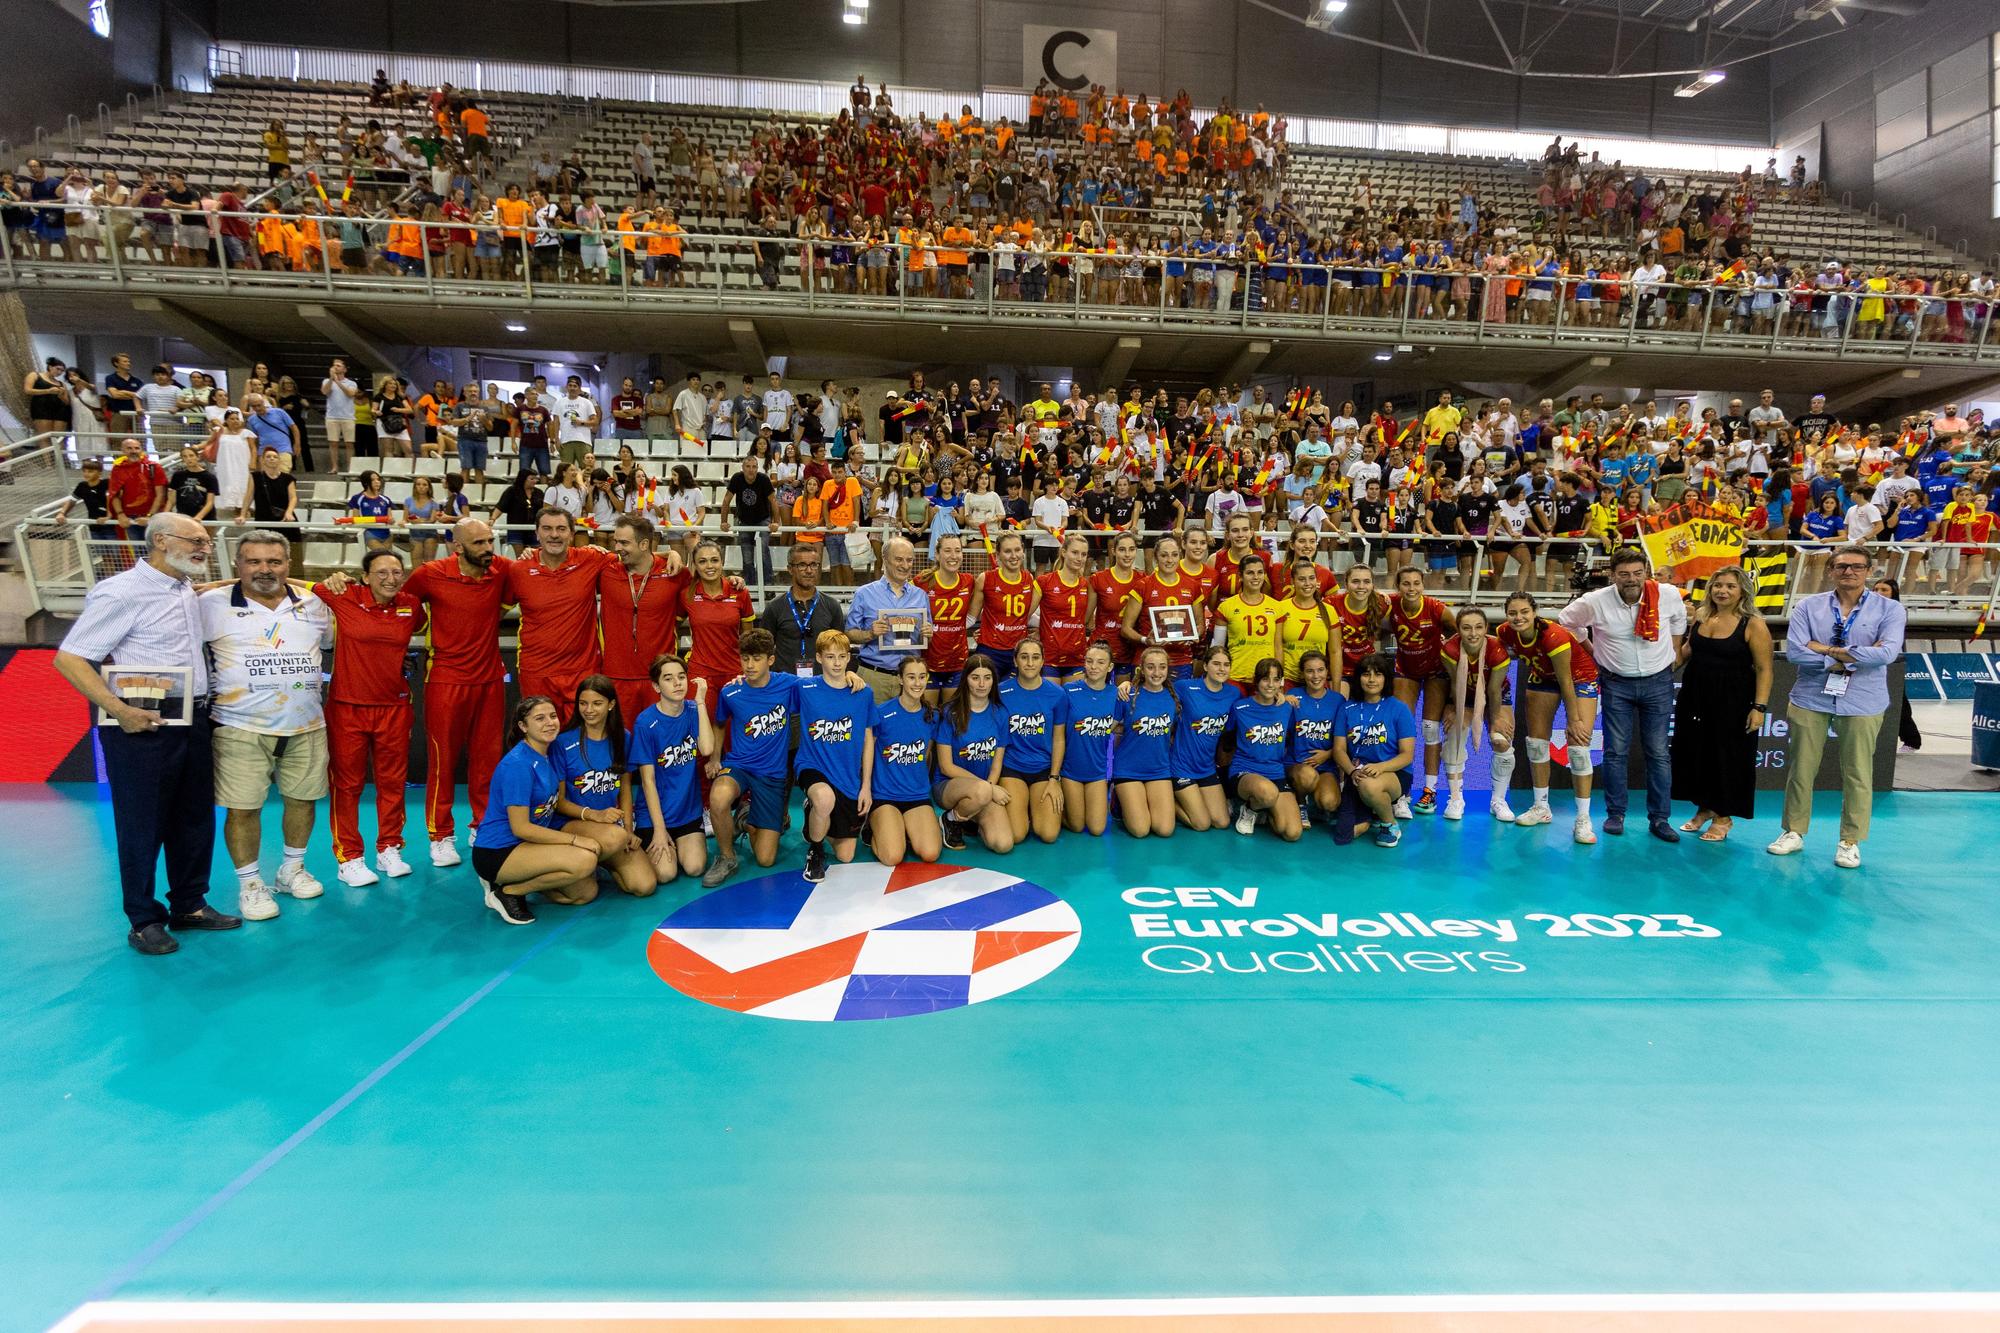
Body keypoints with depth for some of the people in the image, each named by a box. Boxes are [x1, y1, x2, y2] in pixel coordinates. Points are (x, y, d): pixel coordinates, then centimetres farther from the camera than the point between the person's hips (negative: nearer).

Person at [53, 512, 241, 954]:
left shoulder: (186, 590, 9)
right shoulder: (122, 593, -14)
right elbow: (69, 658, -16)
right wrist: (119, 710, -23)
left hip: (193, 721, 8)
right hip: (143, 726, -7)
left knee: (195, 818, 14)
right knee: (142, 825, 4)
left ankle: (189, 905, 28)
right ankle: (145, 920, 17)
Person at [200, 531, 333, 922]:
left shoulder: (313, 605, 9)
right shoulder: (213, 605, -3)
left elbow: (336, 639, 26)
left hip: (306, 725, 4)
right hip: (241, 728, -3)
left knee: (303, 798, 12)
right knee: (243, 807, -1)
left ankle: (292, 869, 32)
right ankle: (250, 883, 15)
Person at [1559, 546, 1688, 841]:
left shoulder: (1668, 594, -10)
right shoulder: (1595, 601, -14)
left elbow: (1679, 619, 13)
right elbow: (1567, 621, 6)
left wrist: (1673, 652, 13)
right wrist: (1591, 649, 7)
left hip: (1658, 682, 1)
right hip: (1616, 684, -1)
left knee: (1658, 753, 4)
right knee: (1615, 751, 2)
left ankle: (1659, 818, 12)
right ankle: (1615, 814, 13)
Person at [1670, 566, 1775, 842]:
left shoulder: (1753, 625, -12)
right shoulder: (1700, 615, 4)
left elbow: (1764, 669, -13)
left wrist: (1760, 707, -17)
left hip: (1732, 702, -5)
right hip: (1694, 697, 5)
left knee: (1727, 756, 5)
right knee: (1694, 752, 11)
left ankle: (1723, 816, 20)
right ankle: (1703, 808, 29)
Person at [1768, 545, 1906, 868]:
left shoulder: (1889, 609, -1)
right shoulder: (1808, 606, 0)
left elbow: (1888, 653, -16)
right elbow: (1794, 651, -10)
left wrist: (1828, 650, -14)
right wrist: (1849, 659, -13)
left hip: (1861, 704, -1)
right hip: (1810, 700, 1)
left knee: (1857, 774, 6)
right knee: (1801, 769, 8)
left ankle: (1850, 842, 19)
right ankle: (1794, 832, 22)